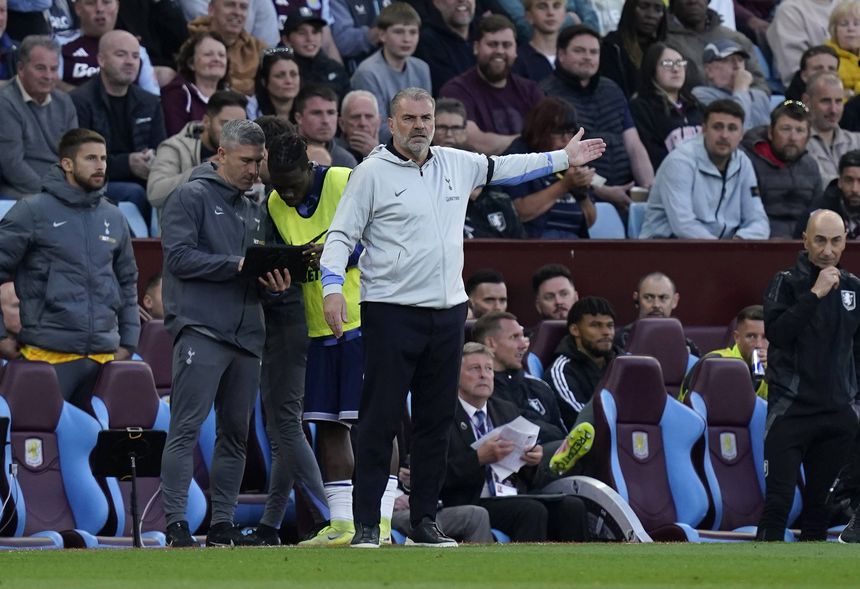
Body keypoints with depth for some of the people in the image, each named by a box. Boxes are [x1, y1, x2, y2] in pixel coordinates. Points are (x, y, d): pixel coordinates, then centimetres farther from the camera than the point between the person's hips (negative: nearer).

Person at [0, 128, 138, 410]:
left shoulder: (113, 218, 14)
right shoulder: (33, 212, -3)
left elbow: (127, 282, 22)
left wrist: (128, 341, 14)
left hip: (103, 355, 5)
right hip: (49, 354, -5)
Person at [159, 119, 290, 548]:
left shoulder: (251, 208, 22)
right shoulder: (191, 197, -1)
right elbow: (179, 256, -12)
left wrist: (273, 283, 1)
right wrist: (238, 264, -15)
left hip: (246, 335, 8)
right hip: (201, 330, -8)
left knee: (235, 434, 8)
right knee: (187, 428, -12)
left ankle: (223, 523, 12)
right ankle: (176, 523, -14)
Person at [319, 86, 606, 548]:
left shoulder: (456, 164, 12)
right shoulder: (372, 173, -3)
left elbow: (504, 168, 29)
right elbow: (341, 235, -5)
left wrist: (563, 159, 31)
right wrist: (332, 286, -19)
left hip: (447, 312, 6)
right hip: (391, 313, -6)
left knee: (436, 421, 9)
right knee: (380, 419, -7)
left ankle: (424, 521, 16)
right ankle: (366, 525, -5)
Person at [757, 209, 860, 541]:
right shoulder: (787, 283, -3)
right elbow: (776, 332, -19)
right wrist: (815, 293, -21)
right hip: (792, 410, -5)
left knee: (820, 502, 7)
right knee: (778, 501, -11)